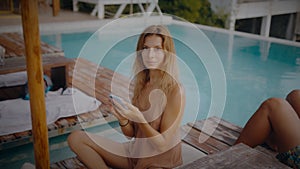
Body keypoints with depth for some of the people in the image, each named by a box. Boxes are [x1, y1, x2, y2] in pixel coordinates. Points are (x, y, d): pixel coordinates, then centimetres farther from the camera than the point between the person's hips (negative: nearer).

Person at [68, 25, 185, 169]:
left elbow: (163, 145, -17)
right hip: (134, 151, 6)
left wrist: (140, 119, -30)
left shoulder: (175, 91, -19)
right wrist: (122, 119, -18)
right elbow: (131, 134, 2)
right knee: (76, 138, -2)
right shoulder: (140, 83, -2)